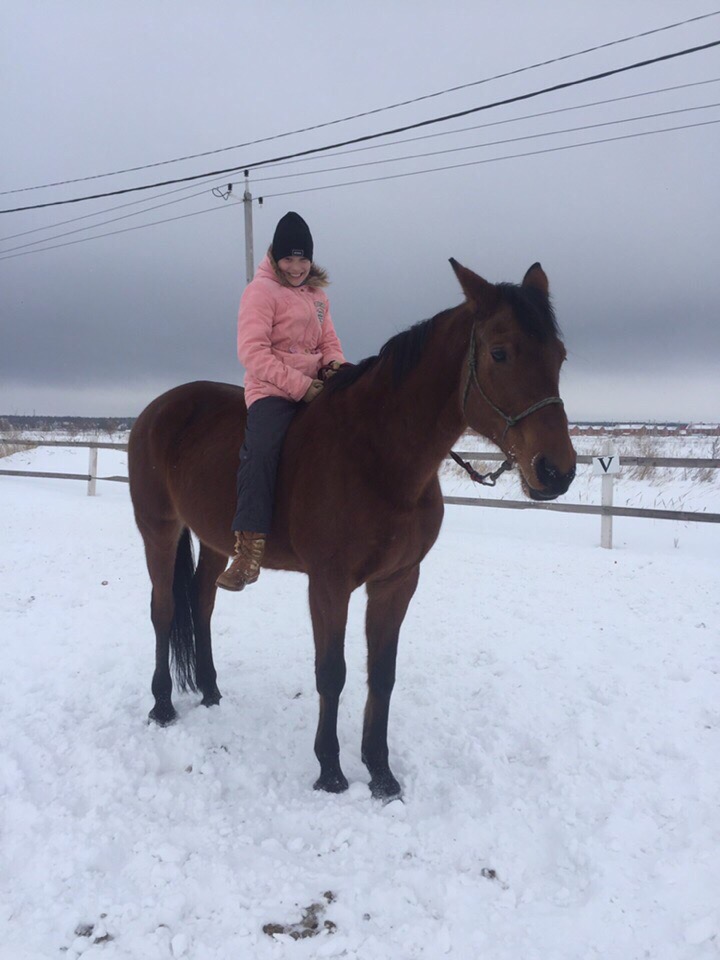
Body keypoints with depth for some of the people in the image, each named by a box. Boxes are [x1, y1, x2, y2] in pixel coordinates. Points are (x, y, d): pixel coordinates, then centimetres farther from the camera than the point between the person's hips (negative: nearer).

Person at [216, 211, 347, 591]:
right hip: (271, 390, -7)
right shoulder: (261, 290, -2)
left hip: (314, 387, 7)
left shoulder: (317, 294, 18)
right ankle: (250, 546, -34)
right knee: (261, 448, -31)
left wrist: (336, 365, -4)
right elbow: (253, 351, -12)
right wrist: (299, 385, -19)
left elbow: (329, 342, 22)